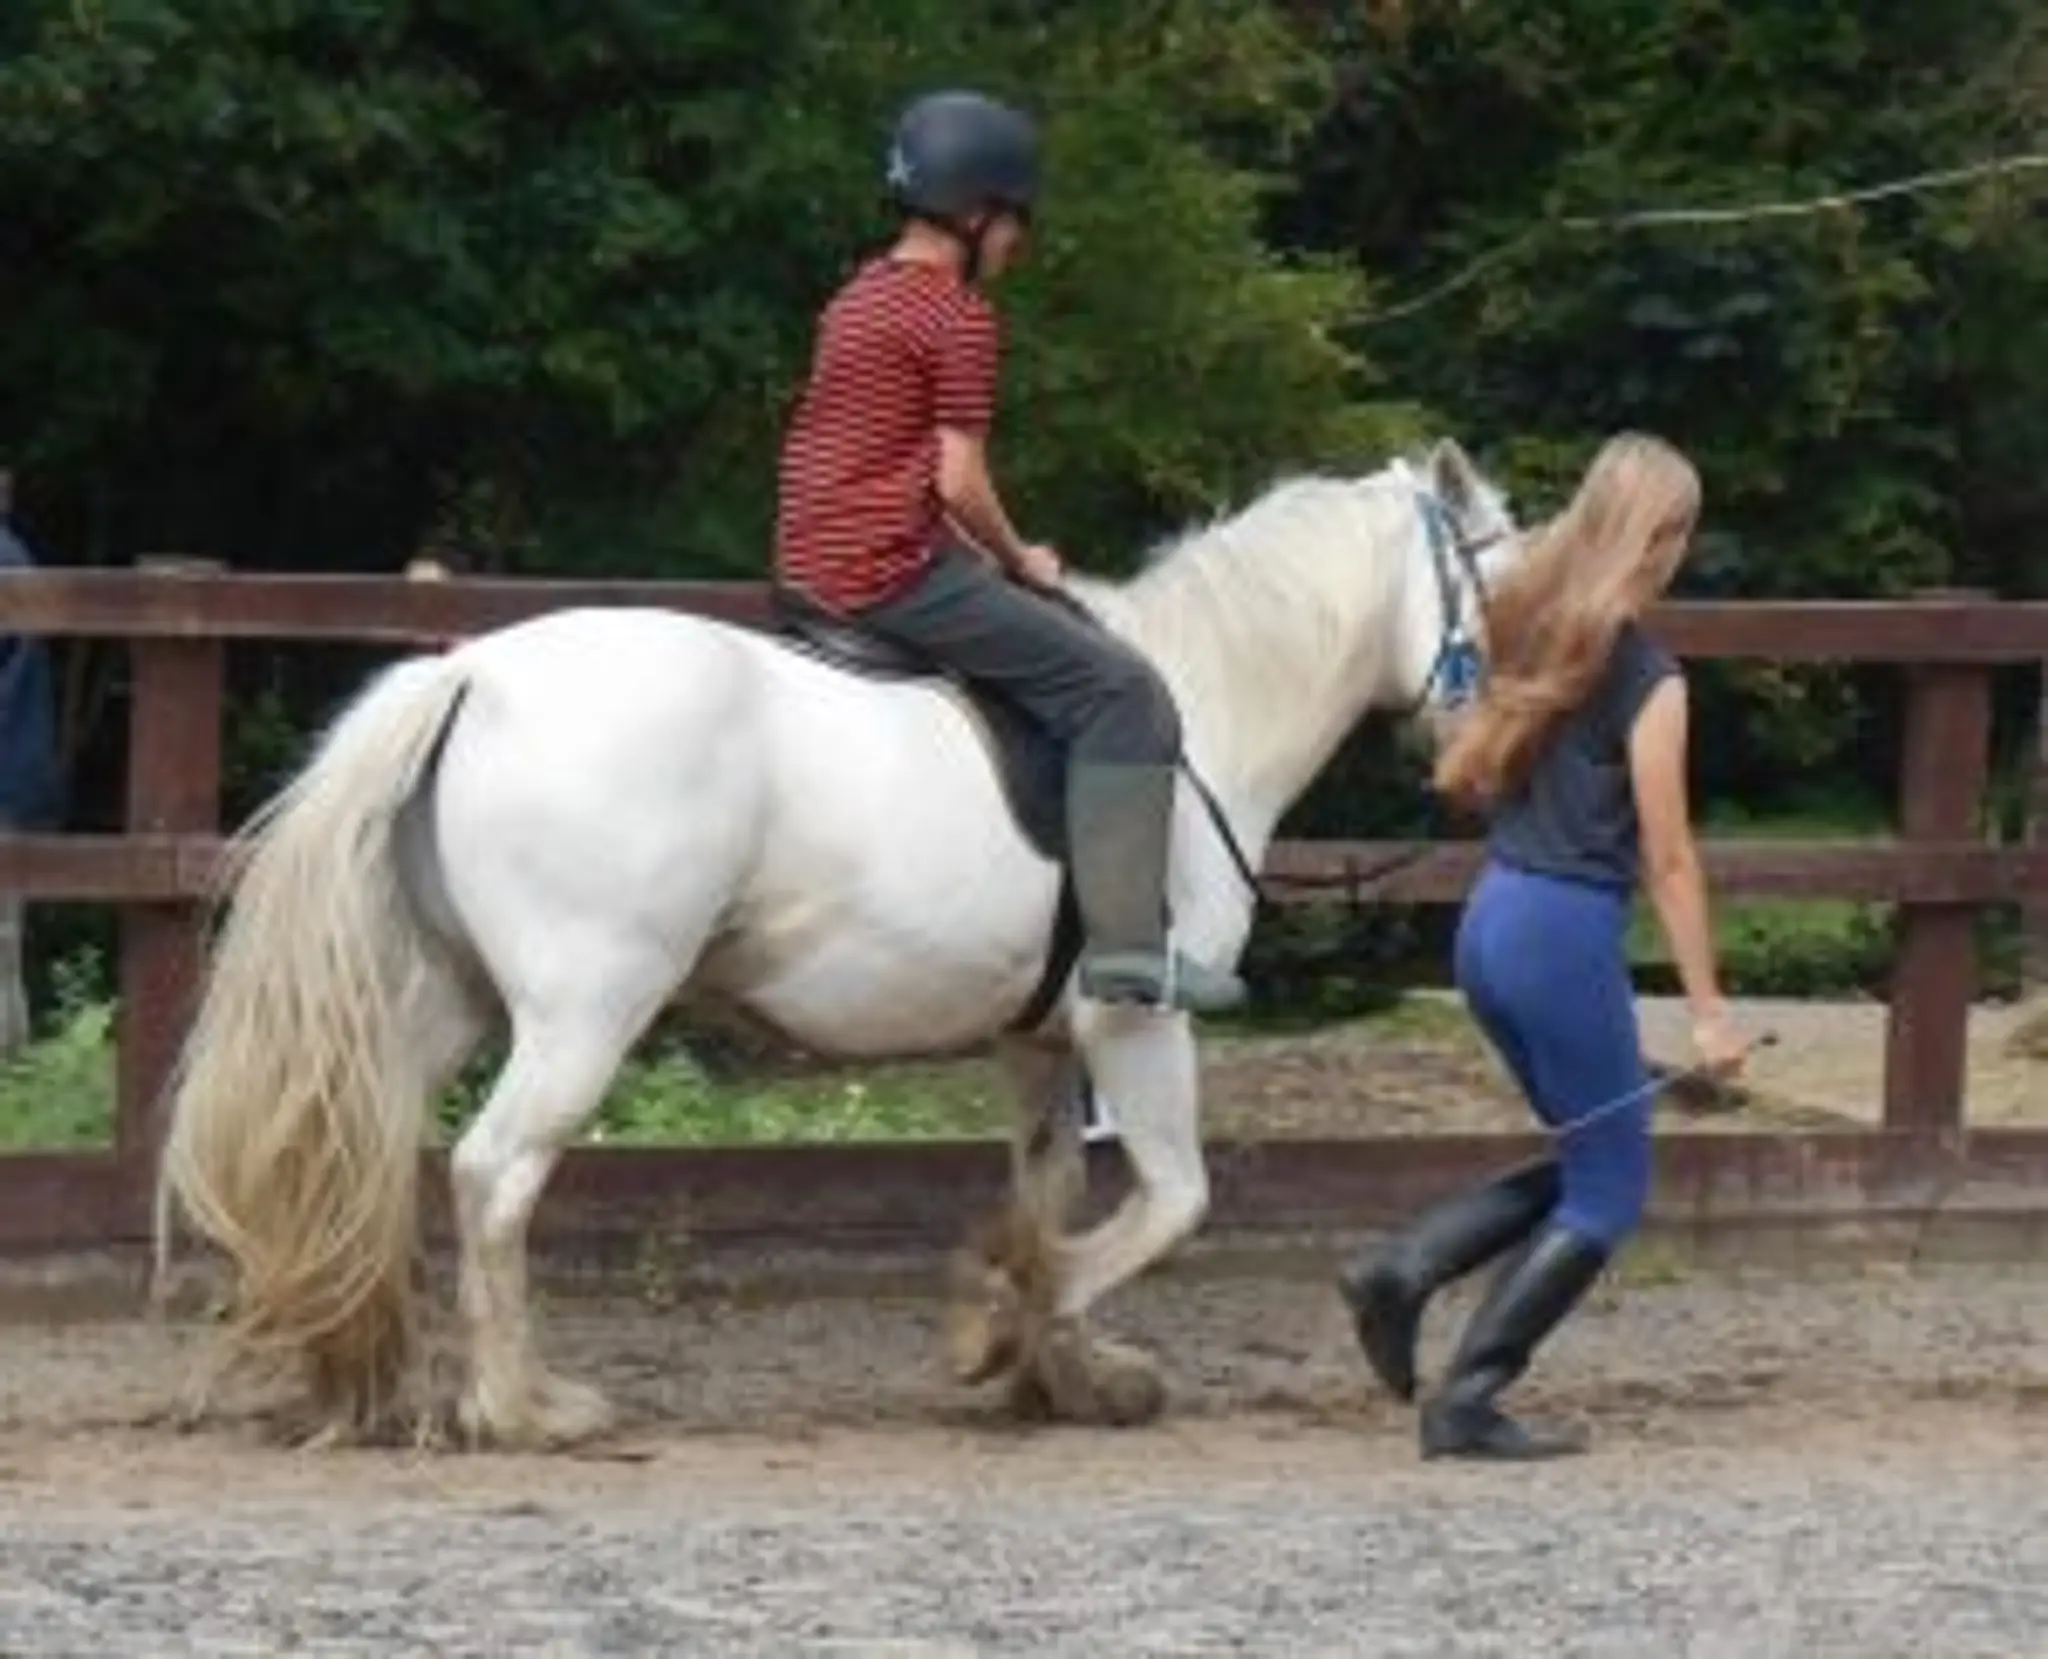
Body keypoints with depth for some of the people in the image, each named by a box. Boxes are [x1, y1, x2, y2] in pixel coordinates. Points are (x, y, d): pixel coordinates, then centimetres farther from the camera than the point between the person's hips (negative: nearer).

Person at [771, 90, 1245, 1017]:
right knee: (1119, 690, -7)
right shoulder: (958, 314, -11)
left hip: (808, 569, 10)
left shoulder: (860, 299, 17)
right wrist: (1019, 560, 2)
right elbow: (960, 481, -16)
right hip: (894, 570, -10)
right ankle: (1125, 942, -15)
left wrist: (987, 558, 18)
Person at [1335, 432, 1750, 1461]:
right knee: (1607, 1194, 4)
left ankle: (1405, 1269, 5)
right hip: (1567, 929, -8)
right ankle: (1467, 1404, -1)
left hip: (1489, 918, 8)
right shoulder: (1647, 677, -12)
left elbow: (1457, 780, 14)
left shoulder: (1529, 636, 9)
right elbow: (1667, 856, -11)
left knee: (1588, 1162, 20)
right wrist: (1707, 1010, -8)